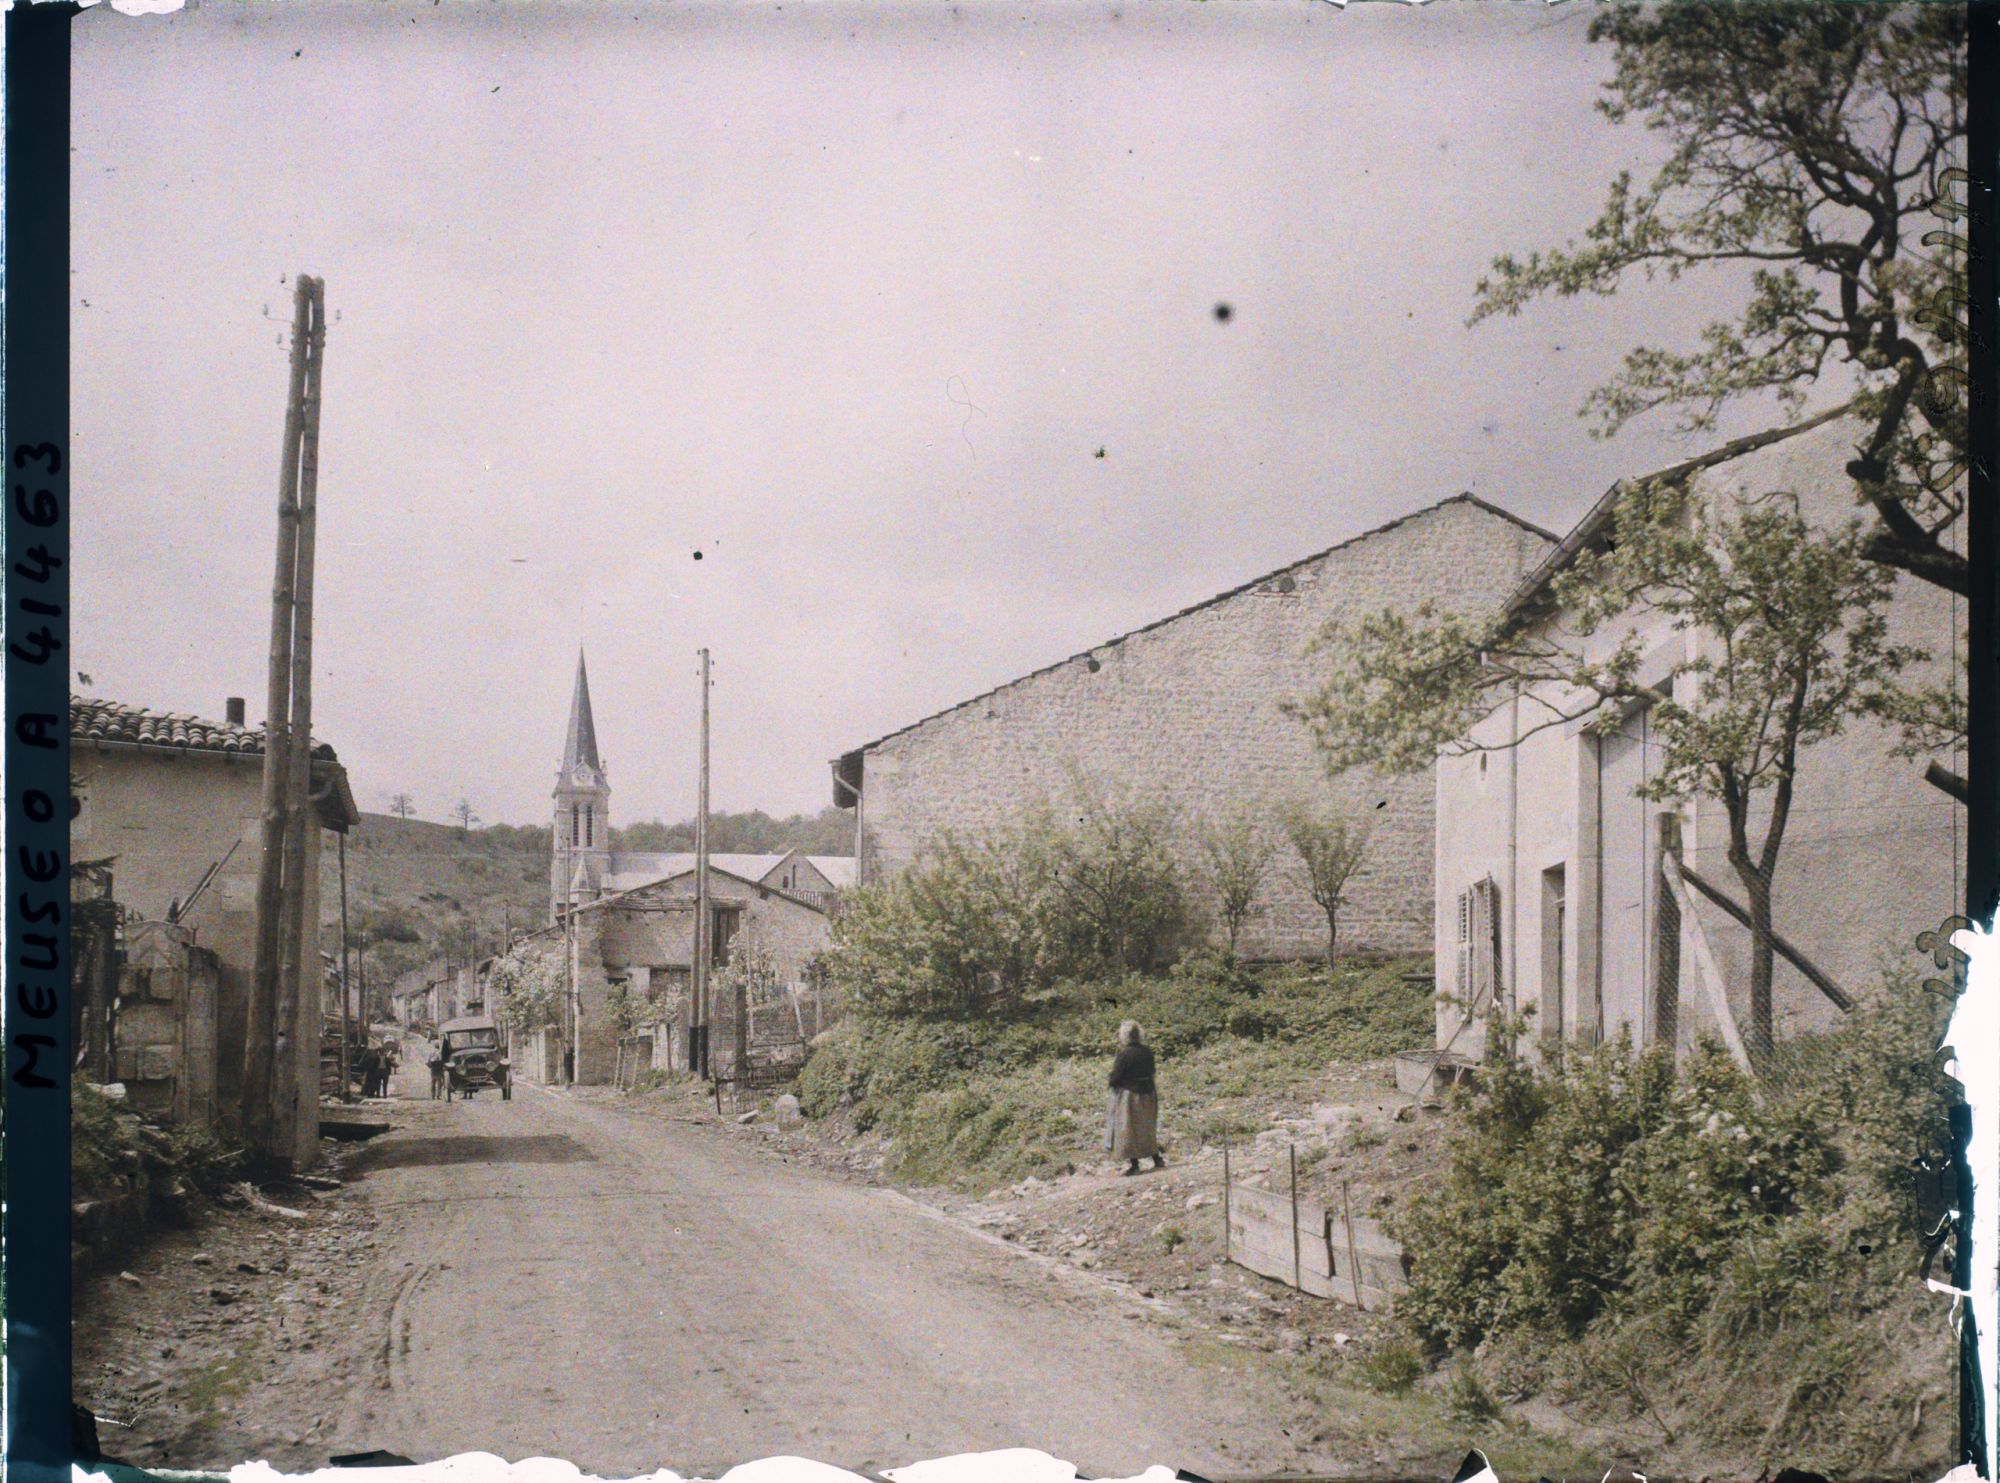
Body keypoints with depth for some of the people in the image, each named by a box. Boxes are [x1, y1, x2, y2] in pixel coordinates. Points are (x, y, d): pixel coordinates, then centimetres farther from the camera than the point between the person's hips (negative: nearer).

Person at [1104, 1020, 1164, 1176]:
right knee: (1147, 1128, 19)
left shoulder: (1124, 1054, -19)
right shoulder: (1147, 1052, 0)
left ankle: (1133, 1163, 4)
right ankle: (1157, 1158, 20)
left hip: (1128, 1094, -6)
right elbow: (1151, 1072, 9)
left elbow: (1115, 1078, -18)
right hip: (1148, 1093, 6)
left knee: (1128, 1129, 4)